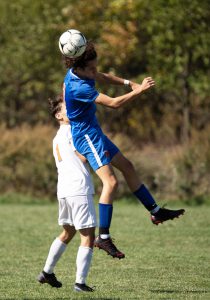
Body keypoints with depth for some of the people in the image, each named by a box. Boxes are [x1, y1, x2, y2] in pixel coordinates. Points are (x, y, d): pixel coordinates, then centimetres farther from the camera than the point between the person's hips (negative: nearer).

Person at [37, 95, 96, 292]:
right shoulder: (70, 130, -6)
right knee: (88, 236, -6)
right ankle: (80, 282, -10)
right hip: (79, 189, -9)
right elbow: (84, 158, -9)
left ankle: (47, 272, 31)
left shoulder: (57, 138, 20)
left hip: (63, 190, 9)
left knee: (67, 232, 25)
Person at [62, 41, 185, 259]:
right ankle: (103, 237, -20)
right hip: (87, 136, -11)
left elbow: (102, 77, 20)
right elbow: (114, 103, -30)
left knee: (127, 167, 17)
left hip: (94, 133, 11)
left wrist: (129, 83, 6)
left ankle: (155, 212, 28)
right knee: (110, 182, -19)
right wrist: (139, 90, -24)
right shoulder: (79, 88, -30)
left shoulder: (77, 72, 0)